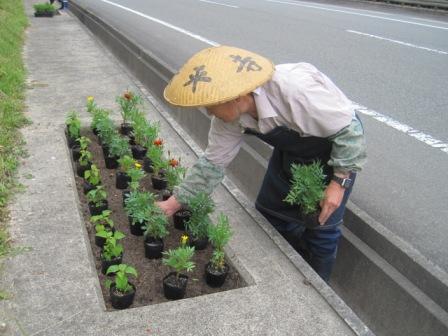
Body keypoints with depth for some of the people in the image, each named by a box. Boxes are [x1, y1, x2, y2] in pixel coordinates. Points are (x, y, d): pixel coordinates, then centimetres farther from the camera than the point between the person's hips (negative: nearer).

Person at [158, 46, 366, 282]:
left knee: (321, 226, -3)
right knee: (269, 212, 10)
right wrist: (174, 202, -8)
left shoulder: (295, 90, -41)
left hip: (336, 146, -6)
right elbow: (213, 162, -7)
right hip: (292, 149, 6)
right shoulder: (229, 115, -19)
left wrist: (339, 182, -24)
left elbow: (349, 130, -28)